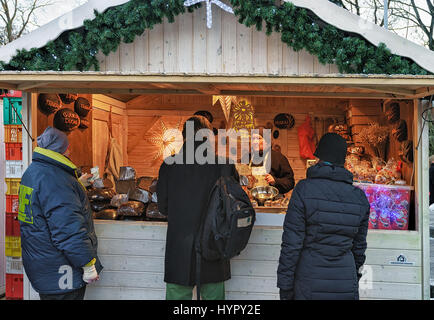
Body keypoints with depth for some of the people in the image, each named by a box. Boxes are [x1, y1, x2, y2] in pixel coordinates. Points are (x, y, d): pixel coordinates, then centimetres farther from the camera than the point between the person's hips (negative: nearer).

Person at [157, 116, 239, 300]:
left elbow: (163, 207, 1)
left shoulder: (169, 166, -8)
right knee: (213, 296, 16)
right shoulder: (224, 166, -9)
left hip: (179, 252, 0)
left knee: (177, 295, 14)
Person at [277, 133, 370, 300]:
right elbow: (359, 245, 11)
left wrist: (285, 287, -4)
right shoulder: (359, 198, 1)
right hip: (345, 286, 3)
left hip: (310, 286, -3)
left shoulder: (304, 190, -11)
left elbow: (291, 243, -12)